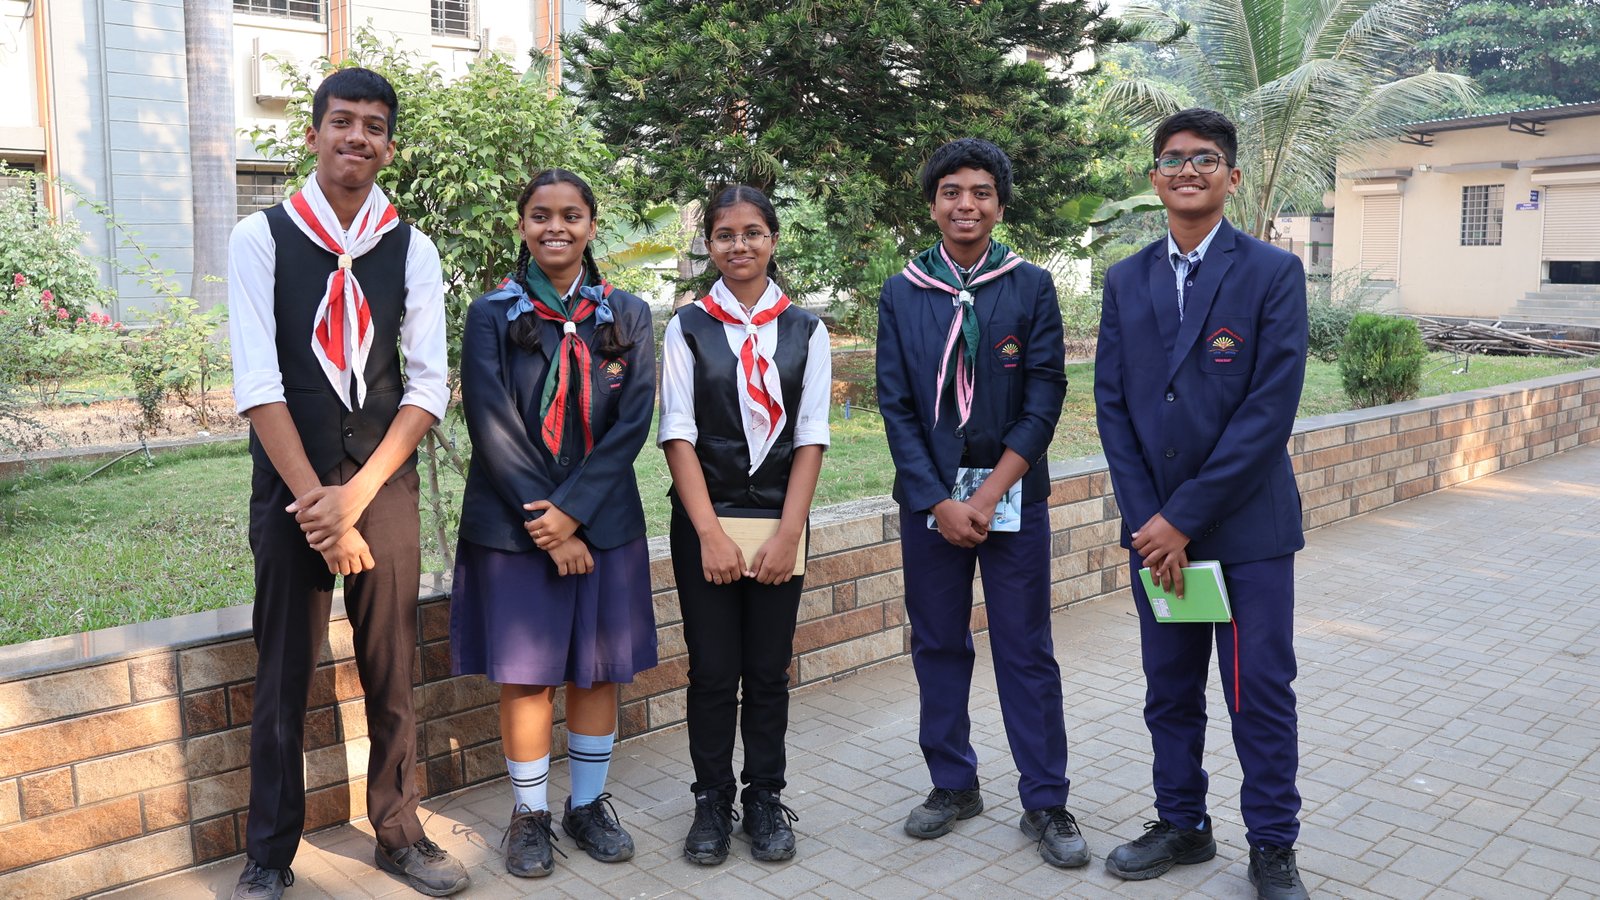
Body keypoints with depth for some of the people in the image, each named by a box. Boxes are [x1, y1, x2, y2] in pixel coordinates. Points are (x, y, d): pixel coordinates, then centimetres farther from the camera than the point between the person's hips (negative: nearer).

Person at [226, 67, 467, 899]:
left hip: (385, 481, 2)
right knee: (282, 675, 6)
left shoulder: (412, 250, 5)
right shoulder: (261, 237, -1)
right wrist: (316, 500, -14)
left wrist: (357, 495, -11)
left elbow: (428, 385, -1)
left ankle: (398, 833, 25)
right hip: (290, 483, -2)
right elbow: (256, 383, -9)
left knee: (392, 672, 9)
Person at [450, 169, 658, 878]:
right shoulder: (492, 314, -1)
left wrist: (572, 511, -13)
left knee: (598, 669, 9)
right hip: (513, 522, -1)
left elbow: (632, 423, -4)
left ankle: (588, 804, 27)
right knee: (525, 672, 5)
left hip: (603, 521, 2)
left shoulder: (626, 315, 4)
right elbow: (493, 426, -8)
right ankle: (529, 814, 22)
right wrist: (543, 522, -13)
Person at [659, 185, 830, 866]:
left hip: (779, 521, 1)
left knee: (768, 669, 8)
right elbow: (677, 433, -4)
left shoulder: (804, 330, 4)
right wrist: (710, 533, -12)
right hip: (704, 521, -1)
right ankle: (712, 801, 21)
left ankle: (765, 798, 24)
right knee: (713, 669, 5)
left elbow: (811, 436, 0)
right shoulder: (688, 327, 1)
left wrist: (790, 532, -9)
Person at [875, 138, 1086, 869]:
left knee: (1026, 652, 3)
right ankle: (952, 784, 24)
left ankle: (1045, 802, 14)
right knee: (938, 645, 10)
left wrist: (989, 495, -12)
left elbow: (1045, 398, -5)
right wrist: (940, 502, -9)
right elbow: (895, 407, 0)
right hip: (928, 497, 2)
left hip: (1012, 493, -1)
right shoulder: (901, 295, 3)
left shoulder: (1032, 287, 0)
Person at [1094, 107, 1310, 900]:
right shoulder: (1126, 280, 7)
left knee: (1260, 693, 5)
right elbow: (1112, 405, 3)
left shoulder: (1273, 273, -5)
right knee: (1169, 689, 13)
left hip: (1248, 523, -3)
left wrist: (1183, 516, -16)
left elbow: (1271, 408, -13)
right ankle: (1182, 825, 31)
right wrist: (1146, 520, -7)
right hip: (1155, 523, 4)